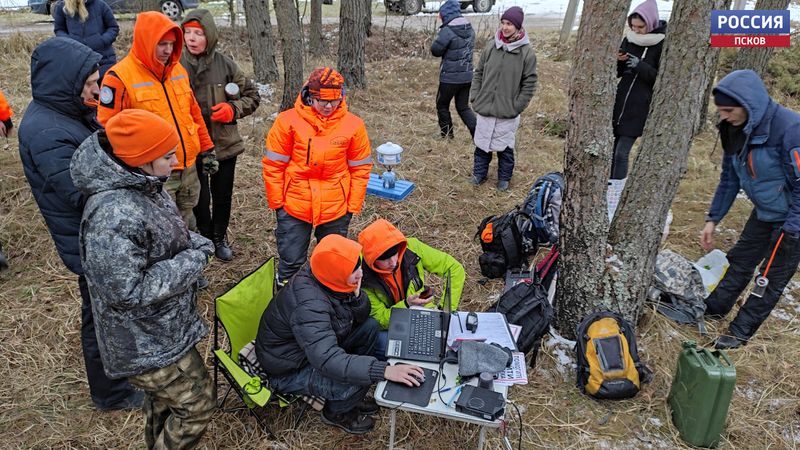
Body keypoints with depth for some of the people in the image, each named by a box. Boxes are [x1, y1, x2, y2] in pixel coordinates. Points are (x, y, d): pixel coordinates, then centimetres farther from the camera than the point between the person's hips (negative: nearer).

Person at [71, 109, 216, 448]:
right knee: (197, 405, 7)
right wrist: (192, 262, -24)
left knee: (163, 399, 28)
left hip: (159, 327, 9)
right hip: (146, 344, -9)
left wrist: (195, 243, -5)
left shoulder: (144, 184, -2)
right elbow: (127, 292, -30)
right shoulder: (113, 215, -33)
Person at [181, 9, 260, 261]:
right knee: (200, 198, 6)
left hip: (225, 144, 2)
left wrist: (233, 109, -12)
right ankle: (205, 238, 31)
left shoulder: (225, 65, -4)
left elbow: (252, 96, 6)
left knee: (223, 195, 16)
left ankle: (220, 237, 38)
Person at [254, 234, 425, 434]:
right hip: (289, 371, -8)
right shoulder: (308, 305, -38)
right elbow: (328, 361, -45)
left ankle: (350, 398, 15)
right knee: (360, 379, -26)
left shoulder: (326, 277, -13)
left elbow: (361, 317, -2)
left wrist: (356, 295, -25)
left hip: (319, 347, 9)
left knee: (370, 326, 1)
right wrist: (385, 371, -47)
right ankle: (336, 412, 10)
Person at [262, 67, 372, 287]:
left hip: (336, 209, 1)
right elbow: (273, 165, -3)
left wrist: (353, 206, 1)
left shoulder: (353, 125, -6)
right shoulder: (288, 121, -9)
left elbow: (361, 169, 1)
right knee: (291, 261, 10)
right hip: (294, 206, -1)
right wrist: (277, 202, -1)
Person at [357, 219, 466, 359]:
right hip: (387, 329, -2)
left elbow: (455, 269, -8)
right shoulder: (362, 276, -21)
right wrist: (406, 305, -31)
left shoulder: (411, 248, -16)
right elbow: (379, 320, -14)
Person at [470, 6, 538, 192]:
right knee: (482, 144, 14)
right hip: (485, 107, 3)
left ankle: (504, 178, 27)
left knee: (505, 148, 9)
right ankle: (479, 174, 31)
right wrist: (474, 97, 3)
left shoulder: (526, 52, -8)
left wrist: (517, 106, -9)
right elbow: (479, 73, 9)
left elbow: (529, 83, -4)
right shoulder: (491, 45, 1)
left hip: (508, 112, -3)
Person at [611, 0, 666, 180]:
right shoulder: (629, 39, 7)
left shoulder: (663, 45, -8)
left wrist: (640, 66, -22)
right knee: (610, 149, 4)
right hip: (619, 102, 5)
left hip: (639, 107, -5)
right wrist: (618, 61, -10)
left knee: (621, 153, -8)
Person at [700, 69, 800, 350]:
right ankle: (714, 309, 31)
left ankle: (741, 332, 17)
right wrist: (712, 219, 2)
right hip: (765, 212, 7)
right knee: (740, 260, 16)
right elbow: (730, 177, 4)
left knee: (772, 278, 5)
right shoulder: (736, 128, -8)